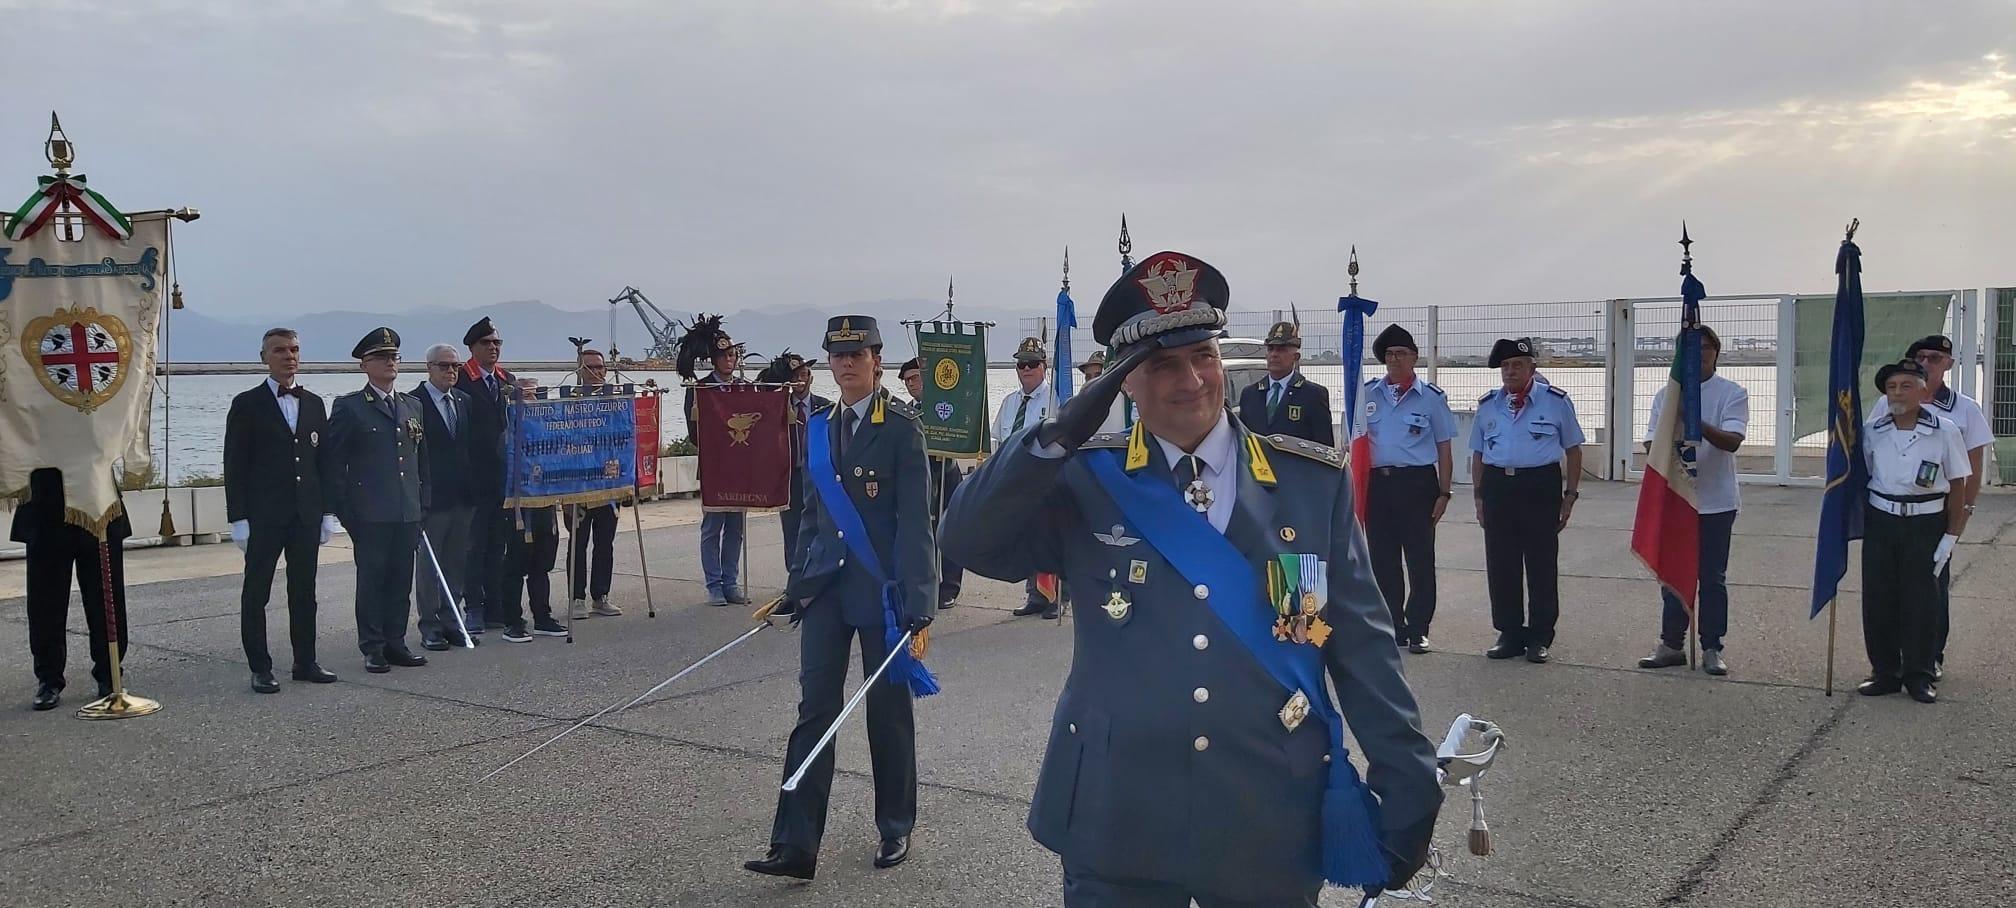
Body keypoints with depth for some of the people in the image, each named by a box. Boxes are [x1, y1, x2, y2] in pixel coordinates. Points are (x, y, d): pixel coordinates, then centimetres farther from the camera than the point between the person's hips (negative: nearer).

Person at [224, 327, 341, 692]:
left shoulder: (314, 403, 11)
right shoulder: (247, 405, -2)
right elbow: (235, 466, -4)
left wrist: (327, 511, 8)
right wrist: (238, 518, -10)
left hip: (307, 513, 4)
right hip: (263, 515, -4)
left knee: (304, 592, 10)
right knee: (256, 593, 2)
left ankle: (305, 662, 19)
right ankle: (260, 669, 9)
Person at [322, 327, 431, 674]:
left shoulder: (413, 407, 16)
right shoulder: (349, 407, 0)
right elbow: (333, 463, -2)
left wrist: (423, 504, 11)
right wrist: (343, 511, -7)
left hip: (408, 512, 5)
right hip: (369, 513, -5)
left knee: (401, 580, 8)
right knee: (371, 580, 0)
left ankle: (395, 642, 17)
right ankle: (373, 648, 7)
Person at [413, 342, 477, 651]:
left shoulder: (464, 400, 12)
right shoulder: (413, 402, -9)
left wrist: (473, 487, 9)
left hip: (462, 496, 6)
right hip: (431, 496, -6)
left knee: (456, 562, 12)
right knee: (428, 562, 3)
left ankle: (449, 620, 21)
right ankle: (429, 626, 10)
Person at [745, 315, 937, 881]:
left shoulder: (901, 427, -7)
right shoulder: (819, 427, 10)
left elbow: (915, 520, -12)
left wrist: (919, 601, -17)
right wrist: (799, 582, 13)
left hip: (882, 588, -4)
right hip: (826, 585, 5)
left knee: (888, 711, 8)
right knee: (814, 710, 0)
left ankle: (895, 829, 25)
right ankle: (796, 846, 0)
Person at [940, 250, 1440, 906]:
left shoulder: (1313, 482, 1)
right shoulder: (1085, 481, -1)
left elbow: (1363, 649, 1)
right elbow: (968, 541, -12)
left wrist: (1410, 792, -1)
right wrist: (1063, 433, -21)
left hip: (1271, 826, 1)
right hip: (1115, 824, 0)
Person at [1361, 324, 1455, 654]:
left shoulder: (1432, 397, 1)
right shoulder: (1367, 393, 8)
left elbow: (1444, 449, 3)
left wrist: (1444, 493, -2)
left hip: (1417, 483, -3)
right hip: (1376, 482, 3)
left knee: (1420, 560, -1)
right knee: (1382, 561, 8)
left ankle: (1417, 630, 8)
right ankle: (1392, 629, 18)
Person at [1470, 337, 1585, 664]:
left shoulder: (1556, 401, 3)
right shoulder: (1488, 405, 12)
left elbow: (1573, 450, 6)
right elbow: (1478, 453, 17)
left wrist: (1570, 495, 0)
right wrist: (1479, 496, 9)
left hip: (1541, 487, -3)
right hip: (1497, 486, 3)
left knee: (1541, 564, 2)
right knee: (1500, 565, 5)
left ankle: (1540, 637, 12)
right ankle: (1509, 634, 16)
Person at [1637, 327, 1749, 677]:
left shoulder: (1732, 393, -4)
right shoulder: (1665, 395, 7)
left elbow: (1732, 441, -18)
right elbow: (1651, 442, 4)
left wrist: (1699, 425, -35)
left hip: (1715, 501, -3)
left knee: (1713, 578, 6)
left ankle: (1711, 648, 15)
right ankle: (1671, 644, 19)